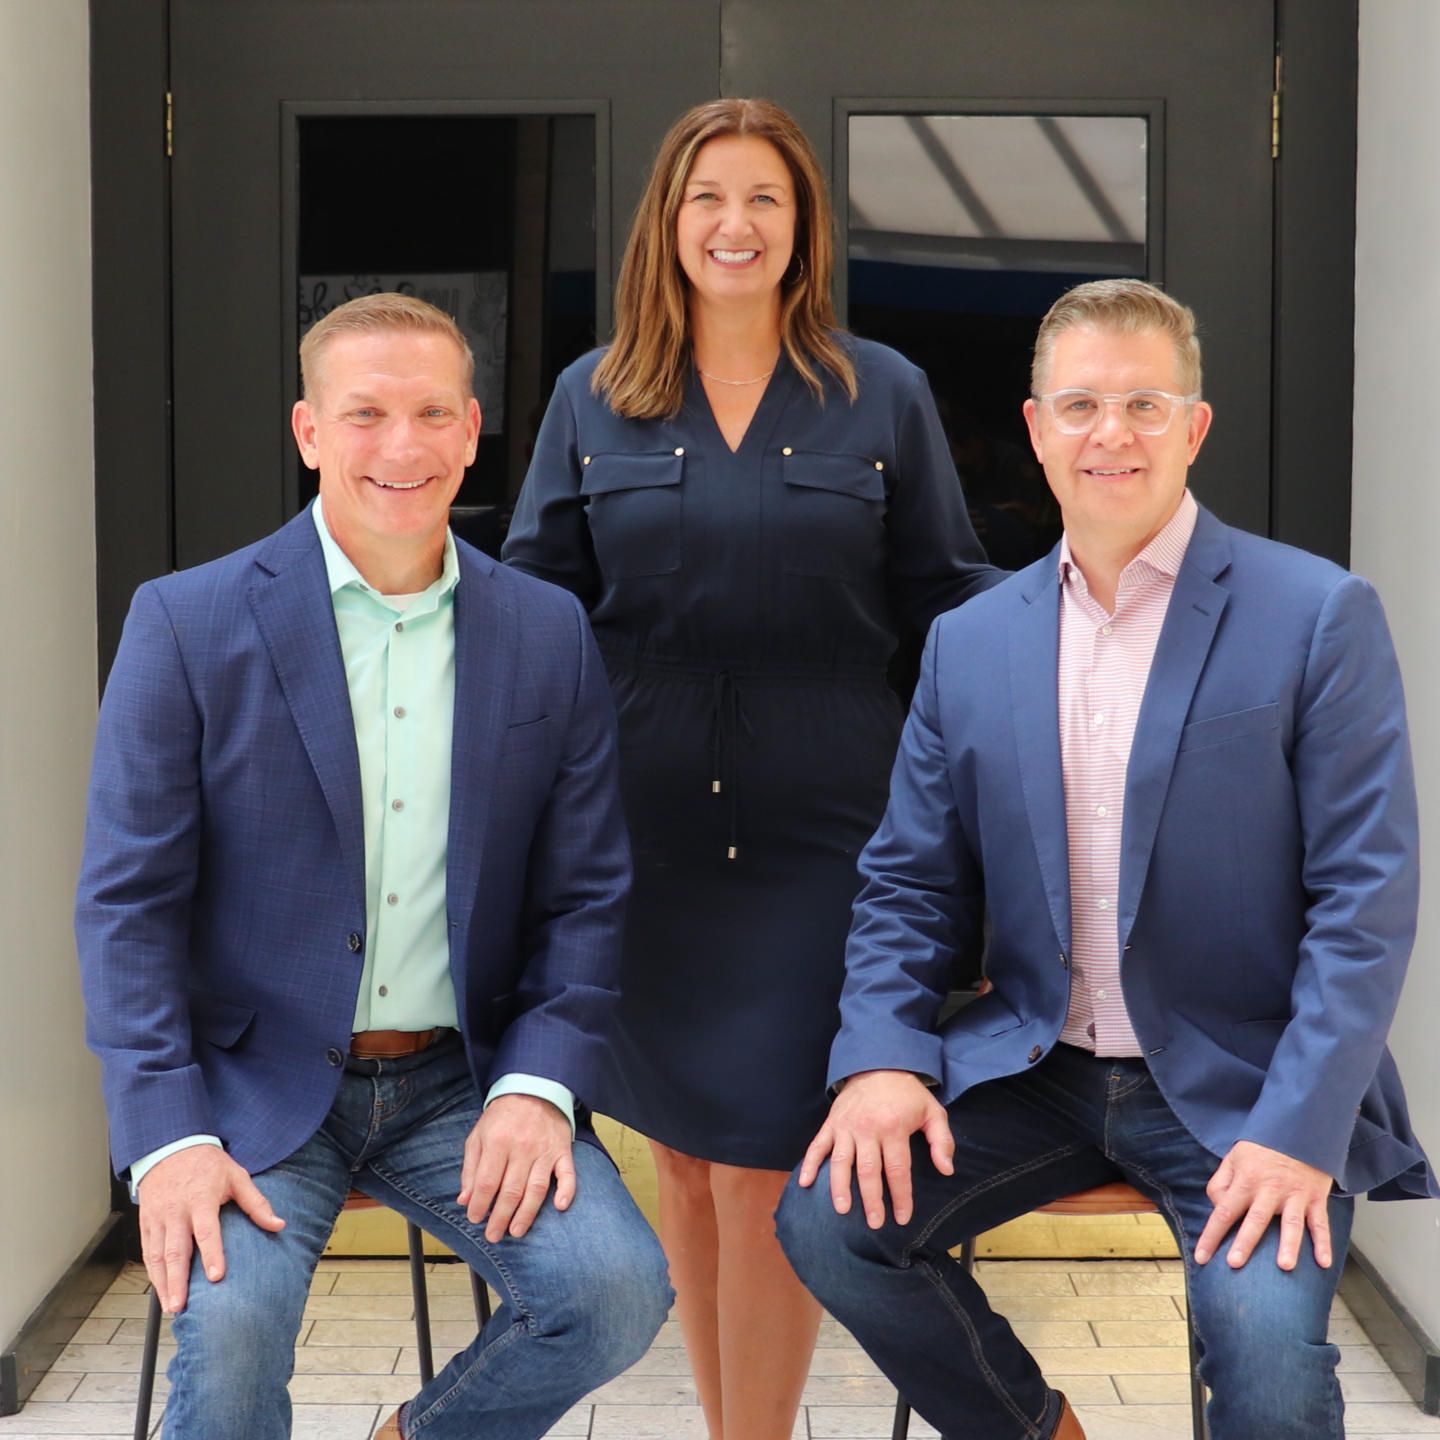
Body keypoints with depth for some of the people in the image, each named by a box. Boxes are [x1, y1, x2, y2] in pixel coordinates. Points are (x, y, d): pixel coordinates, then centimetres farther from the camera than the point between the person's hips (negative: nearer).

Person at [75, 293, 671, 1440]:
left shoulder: (550, 635, 4)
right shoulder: (188, 624, -4)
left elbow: (586, 895, 7)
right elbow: (128, 901, -5)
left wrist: (538, 1086, -9)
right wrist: (168, 1139, -15)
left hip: (463, 1082, 3)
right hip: (257, 1083, -2)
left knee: (618, 1288, -19)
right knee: (229, 1323, -29)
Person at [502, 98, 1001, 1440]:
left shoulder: (882, 395, 5)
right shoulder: (593, 399, 8)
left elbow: (947, 595, 7)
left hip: (814, 825, -2)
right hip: (643, 820, 2)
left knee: (764, 1164, -5)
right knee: (680, 1149, 11)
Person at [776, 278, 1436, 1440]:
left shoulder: (1317, 616, -6)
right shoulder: (970, 643, 7)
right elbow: (911, 884, 10)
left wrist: (1298, 1131, -19)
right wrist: (881, 1057, -8)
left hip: (1241, 1083, -4)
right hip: (1035, 1068, 4)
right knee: (832, 1217, -15)